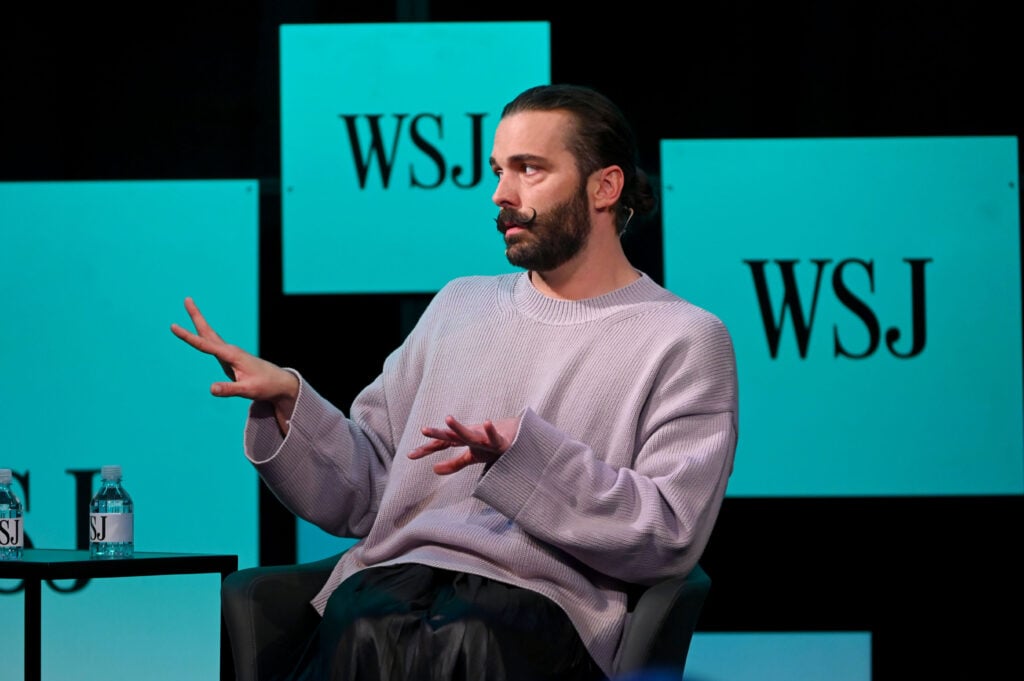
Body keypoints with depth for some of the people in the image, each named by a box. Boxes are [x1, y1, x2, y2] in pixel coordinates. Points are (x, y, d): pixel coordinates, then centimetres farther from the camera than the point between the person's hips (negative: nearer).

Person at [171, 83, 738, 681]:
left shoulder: (686, 340, 7)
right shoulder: (459, 306, 25)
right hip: (392, 575, 4)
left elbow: (670, 537, -6)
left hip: (540, 595, -4)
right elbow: (363, 495, 23)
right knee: (355, 632, -36)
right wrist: (287, 401, 5)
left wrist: (524, 452, -16)